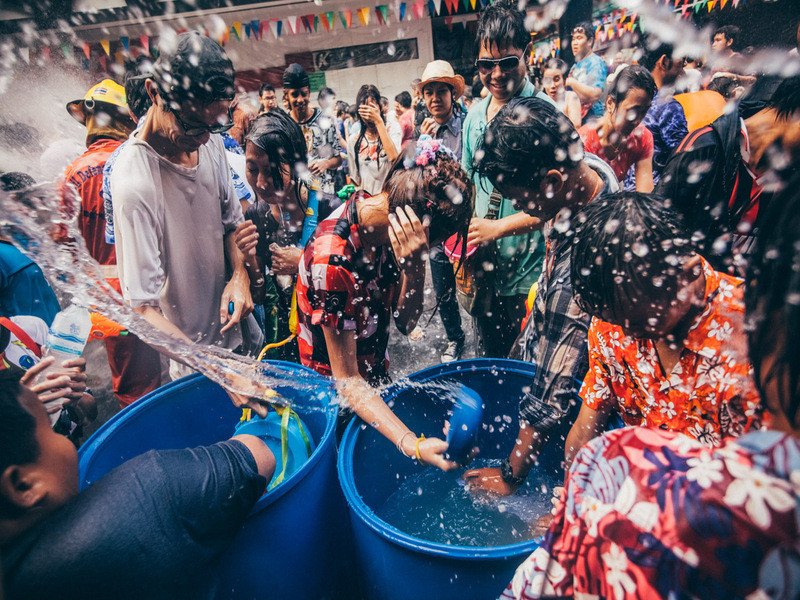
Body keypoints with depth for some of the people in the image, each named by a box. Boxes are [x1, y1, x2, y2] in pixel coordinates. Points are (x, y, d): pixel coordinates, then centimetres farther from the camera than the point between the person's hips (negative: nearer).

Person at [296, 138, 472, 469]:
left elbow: (406, 322, -13)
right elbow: (347, 381, -28)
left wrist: (414, 265, -31)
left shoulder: (380, 214, -14)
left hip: (375, 372, 7)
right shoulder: (334, 260, -35)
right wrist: (411, 445, -39)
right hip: (336, 392, -6)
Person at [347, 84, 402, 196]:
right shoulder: (353, 140, 8)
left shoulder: (392, 127, 3)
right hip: (367, 197, 1)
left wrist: (378, 121, -15)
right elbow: (355, 178, 14)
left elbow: (394, 157, -17)